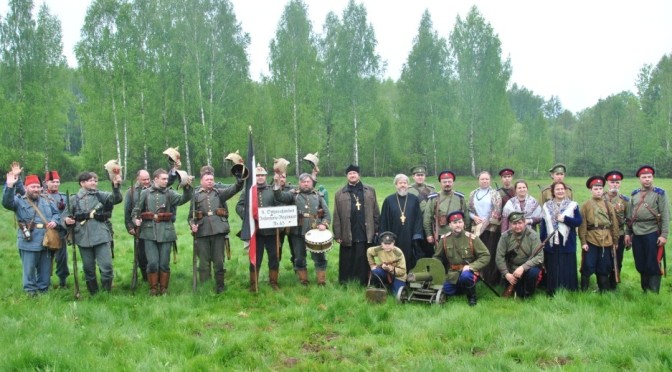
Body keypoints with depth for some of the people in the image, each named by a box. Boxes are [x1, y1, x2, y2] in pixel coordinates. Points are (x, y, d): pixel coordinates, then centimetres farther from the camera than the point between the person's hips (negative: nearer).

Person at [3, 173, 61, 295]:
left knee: (45, 269, 13)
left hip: (46, 241, 5)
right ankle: (30, 291, 14)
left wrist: (54, 221, -7)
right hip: (29, 242, -5)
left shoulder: (46, 201, 13)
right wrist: (9, 186, -35)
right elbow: (7, 202, -22)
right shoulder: (20, 201, -3)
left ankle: (44, 290, 25)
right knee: (29, 269, 2)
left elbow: (56, 213, 17)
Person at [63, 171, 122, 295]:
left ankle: (107, 293, 9)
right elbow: (64, 216, 10)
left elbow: (117, 199, -10)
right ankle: (93, 295, 24)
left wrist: (116, 186, -29)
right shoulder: (73, 199, 7)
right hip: (84, 238, 1)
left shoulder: (101, 195, 5)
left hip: (102, 237, -1)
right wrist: (66, 220, -13)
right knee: (88, 268, 11)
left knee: (106, 266, -7)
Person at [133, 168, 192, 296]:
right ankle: (153, 289, 12)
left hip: (166, 232, 0)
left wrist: (187, 187, -30)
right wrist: (136, 218, -5)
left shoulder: (170, 193, 5)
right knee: (152, 263, -4)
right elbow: (137, 209, 15)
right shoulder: (145, 193, 7)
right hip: (149, 232, 0)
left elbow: (183, 199, -13)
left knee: (164, 264, 4)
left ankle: (164, 289, 19)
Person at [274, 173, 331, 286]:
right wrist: (277, 184, -27)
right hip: (298, 232, 0)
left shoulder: (318, 195, 10)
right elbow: (280, 196, -12)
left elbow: (326, 212, 10)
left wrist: (324, 224, -7)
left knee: (319, 257, 3)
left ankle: (322, 282, 14)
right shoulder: (293, 194, 5)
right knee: (299, 258, 7)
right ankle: (303, 281, 20)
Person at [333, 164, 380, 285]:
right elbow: (336, 217, 3)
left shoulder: (370, 190, 9)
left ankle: (365, 284, 11)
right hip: (347, 235, -1)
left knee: (365, 261, 4)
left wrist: (377, 229, 3)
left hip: (366, 234, 1)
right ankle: (344, 285, 13)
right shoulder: (340, 194, 5)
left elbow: (375, 212, 8)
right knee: (347, 262, 4)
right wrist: (337, 235, -2)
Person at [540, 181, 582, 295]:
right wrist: (542, 241, 3)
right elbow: (543, 225, 7)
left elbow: (579, 222, -4)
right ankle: (552, 294, 13)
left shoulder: (573, 205, 2)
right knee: (552, 271, 5)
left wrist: (564, 219, -15)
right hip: (551, 244, 2)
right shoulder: (546, 206, 8)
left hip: (567, 244, -2)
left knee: (568, 270, -1)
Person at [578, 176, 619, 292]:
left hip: (606, 240, 3)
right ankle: (584, 290, 8)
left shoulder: (608, 205, 9)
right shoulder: (586, 205, 1)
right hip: (591, 240, -3)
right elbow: (582, 225, -3)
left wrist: (615, 241, 6)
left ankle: (604, 290, 20)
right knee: (588, 267, -1)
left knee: (604, 268, 10)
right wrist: (583, 242, -8)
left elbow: (614, 224, 11)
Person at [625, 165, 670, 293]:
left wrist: (664, 235, -14)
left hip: (652, 234, -5)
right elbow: (630, 216, 15)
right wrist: (627, 233, 11)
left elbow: (665, 216, -7)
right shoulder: (634, 194, 11)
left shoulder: (660, 193, -2)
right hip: (637, 234, 5)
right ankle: (644, 291, 23)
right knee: (640, 265, 10)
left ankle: (654, 293, 6)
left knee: (653, 265, -2)